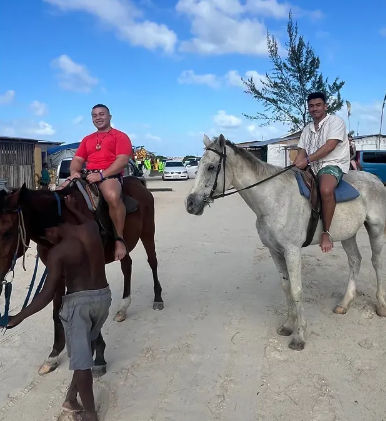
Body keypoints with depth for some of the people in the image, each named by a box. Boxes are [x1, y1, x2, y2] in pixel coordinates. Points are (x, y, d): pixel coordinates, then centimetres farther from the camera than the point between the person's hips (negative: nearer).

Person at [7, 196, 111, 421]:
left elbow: (47, 294, -16)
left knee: (81, 359, 5)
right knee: (84, 350, 22)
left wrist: (19, 317, -9)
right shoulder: (91, 227, -3)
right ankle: (72, 398, 34)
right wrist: (72, 208, 31)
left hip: (78, 302, -6)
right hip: (103, 296, 6)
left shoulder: (57, 252, -15)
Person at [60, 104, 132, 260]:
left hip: (110, 175, -7)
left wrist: (101, 174, -18)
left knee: (113, 196, -40)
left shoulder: (120, 136, 8)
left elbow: (122, 160, -7)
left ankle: (120, 239, -27)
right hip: (88, 176, 7)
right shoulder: (87, 139, 28)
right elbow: (77, 160, 20)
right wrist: (74, 172, -5)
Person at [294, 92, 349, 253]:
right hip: (311, 168, 8)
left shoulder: (335, 121, -1)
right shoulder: (307, 129, 21)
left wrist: (307, 160, -21)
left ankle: (326, 232, -28)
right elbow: (302, 151, 13)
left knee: (325, 189, -39)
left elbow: (329, 146, -15)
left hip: (332, 164, -8)